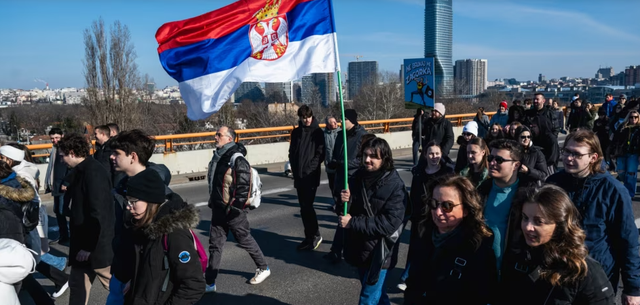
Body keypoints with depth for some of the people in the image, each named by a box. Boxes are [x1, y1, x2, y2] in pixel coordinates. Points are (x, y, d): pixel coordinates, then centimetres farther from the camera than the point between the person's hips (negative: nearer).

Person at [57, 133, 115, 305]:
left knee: (113, 285, 4)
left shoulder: (93, 172, -21)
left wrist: (89, 246, -21)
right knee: (78, 283, 17)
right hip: (83, 241, 10)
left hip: (96, 244, -10)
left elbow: (98, 213, -24)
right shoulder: (82, 170, 9)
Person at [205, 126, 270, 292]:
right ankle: (209, 282, 16)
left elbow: (243, 186, -21)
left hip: (233, 211, -8)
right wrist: (212, 202, 19)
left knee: (245, 241, 8)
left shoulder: (237, 159, -18)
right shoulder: (217, 156, 9)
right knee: (215, 244, 9)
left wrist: (234, 207, -22)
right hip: (218, 209, 8)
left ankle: (263, 268, 29)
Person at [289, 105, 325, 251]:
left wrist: (309, 168, -14)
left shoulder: (317, 132, -3)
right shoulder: (296, 132, 12)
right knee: (304, 207, 9)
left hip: (311, 176, -5)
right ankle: (309, 237, 19)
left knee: (307, 206, -10)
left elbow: (320, 153, -6)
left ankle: (315, 235, 7)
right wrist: (294, 168, 2)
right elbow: (292, 152, 15)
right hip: (298, 176, 5)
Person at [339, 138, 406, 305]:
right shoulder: (359, 176, 0)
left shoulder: (394, 185, -18)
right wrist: (346, 200, -15)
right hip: (359, 246, 6)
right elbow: (349, 209, 9)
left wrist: (352, 222, -23)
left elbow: (389, 223, -24)